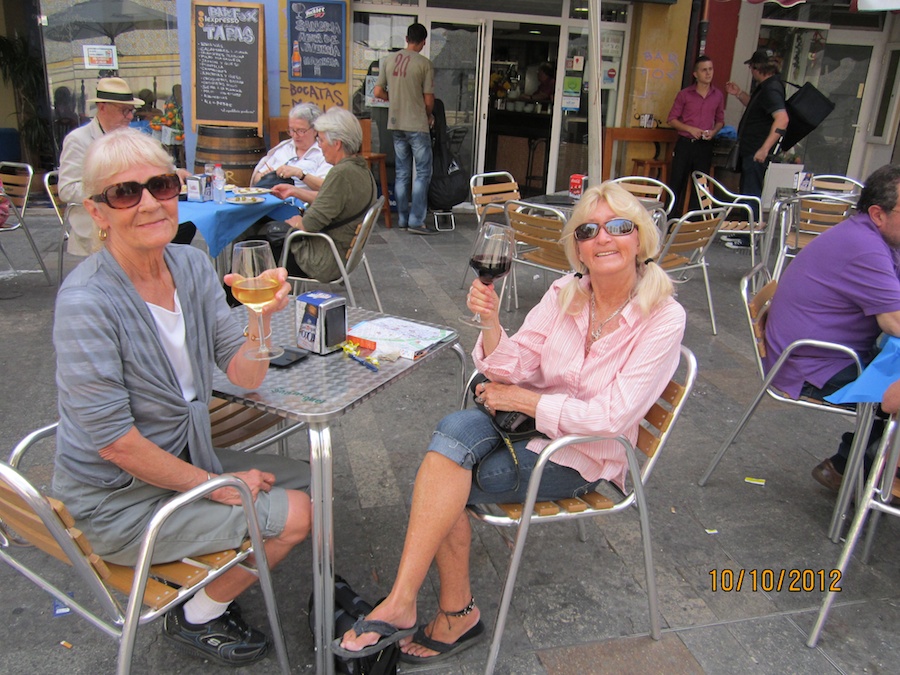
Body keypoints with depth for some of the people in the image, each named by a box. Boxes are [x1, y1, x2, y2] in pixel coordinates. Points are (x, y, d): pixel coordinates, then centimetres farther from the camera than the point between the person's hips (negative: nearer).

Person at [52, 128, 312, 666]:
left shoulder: (191, 265, -5)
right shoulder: (87, 302, -26)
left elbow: (246, 376, -8)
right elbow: (114, 442, -23)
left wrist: (262, 317, -27)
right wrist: (216, 486, -14)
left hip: (184, 456, 7)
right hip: (119, 499, -7)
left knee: (311, 483, 9)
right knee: (295, 515, -11)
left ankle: (210, 590, 25)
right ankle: (197, 617, 15)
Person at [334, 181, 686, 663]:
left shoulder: (662, 317, -14)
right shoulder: (566, 292, -1)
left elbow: (611, 418, -19)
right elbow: (515, 369, -2)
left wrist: (521, 398, -15)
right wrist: (491, 324, -22)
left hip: (584, 457, -4)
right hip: (530, 422, 5)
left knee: (439, 484, -22)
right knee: (456, 427, -28)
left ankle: (401, 604, -4)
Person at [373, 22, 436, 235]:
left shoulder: (389, 60, 5)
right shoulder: (424, 63, -9)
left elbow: (378, 92, 5)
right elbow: (428, 100, -9)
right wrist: (429, 116, 11)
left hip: (396, 124, 5)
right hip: (417, 125, -5)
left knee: (401, 173, 11)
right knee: (423, 172, 1)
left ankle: (403, 219, 16)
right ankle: (416, 221, -3)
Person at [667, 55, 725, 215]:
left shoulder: (718, 95, 8)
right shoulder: (684, 94, 1)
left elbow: (720, 120, 18)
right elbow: (672, 119, 1)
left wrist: (713, 131, -4)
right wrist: (690, 129, -13)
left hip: (705, 146, 2)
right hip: (685, 144, -2)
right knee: (677, 182, -1)